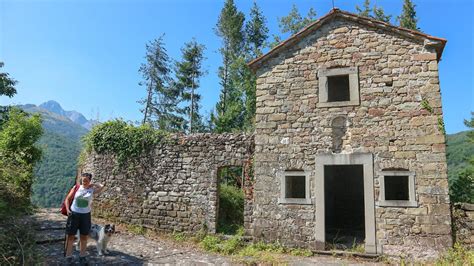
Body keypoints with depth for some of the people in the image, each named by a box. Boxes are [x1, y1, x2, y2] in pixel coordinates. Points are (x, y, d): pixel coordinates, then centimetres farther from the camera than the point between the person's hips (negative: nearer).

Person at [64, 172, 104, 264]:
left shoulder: (92, 190, -2)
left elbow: (102, 186, -19)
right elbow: (68, 199, 5)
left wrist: (92, 184, -5)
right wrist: (67, 209, -7)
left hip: (86, 215, 1)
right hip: (74, 214, 0)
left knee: (84, 237, 10)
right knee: (70, 236, 5)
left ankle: (82, 256, 23)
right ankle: (68, 256, 18)